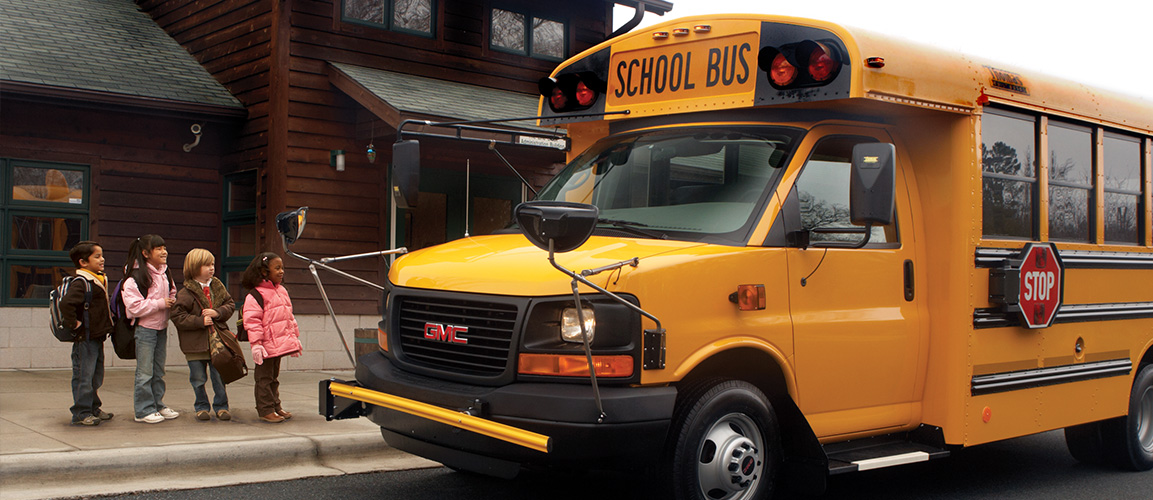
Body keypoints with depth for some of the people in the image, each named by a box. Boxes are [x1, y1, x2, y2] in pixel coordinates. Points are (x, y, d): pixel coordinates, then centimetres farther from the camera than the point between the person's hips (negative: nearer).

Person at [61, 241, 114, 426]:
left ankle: (93, 409, 29)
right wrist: (75, 324, -24)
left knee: (96, 376, 18)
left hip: (97, 336, 10)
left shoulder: (99, 280, 13)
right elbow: (66, 303, -33)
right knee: (83, 376, -3)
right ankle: (81, 414, 4)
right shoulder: (81, 283, -18)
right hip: (85, 339, -10)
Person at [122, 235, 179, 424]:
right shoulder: (135, 277, -15)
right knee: (145, 372, -3)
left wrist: (172, 302, 4)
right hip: (145, 328, -8)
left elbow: (172, 294, 26)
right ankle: (144, 410, 5)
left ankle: (157, 405, 24)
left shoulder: (165, 274, 10)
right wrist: (160, 303, -20)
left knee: (159, 371, 15)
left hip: (162, 328, 8)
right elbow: (134, 306, -21)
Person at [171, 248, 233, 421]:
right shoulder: (185, 292, -8)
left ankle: (221, 406, 19)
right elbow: (177, 316, -12)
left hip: (217, 339, 3)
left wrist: (217, 312, -9)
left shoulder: (218, 286, 6)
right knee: (198, 379, 7)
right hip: (196, 343, -3)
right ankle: (202, 407, 24)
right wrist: (200, 321, -19)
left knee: (219, 377, 5)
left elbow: (230, 304, 10)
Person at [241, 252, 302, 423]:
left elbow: (289, 317, 23)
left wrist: (294, 337, 24)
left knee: (273, 377, 18)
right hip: (266, 346, -8)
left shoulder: (282, 291, 14)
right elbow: (252, 321, -16)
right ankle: (266, 410, 5)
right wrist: (256, 343, -20)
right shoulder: (256, 294, -13)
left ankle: (275, 407, 25)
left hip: (280, 343, 8)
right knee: (264, 378, 1)